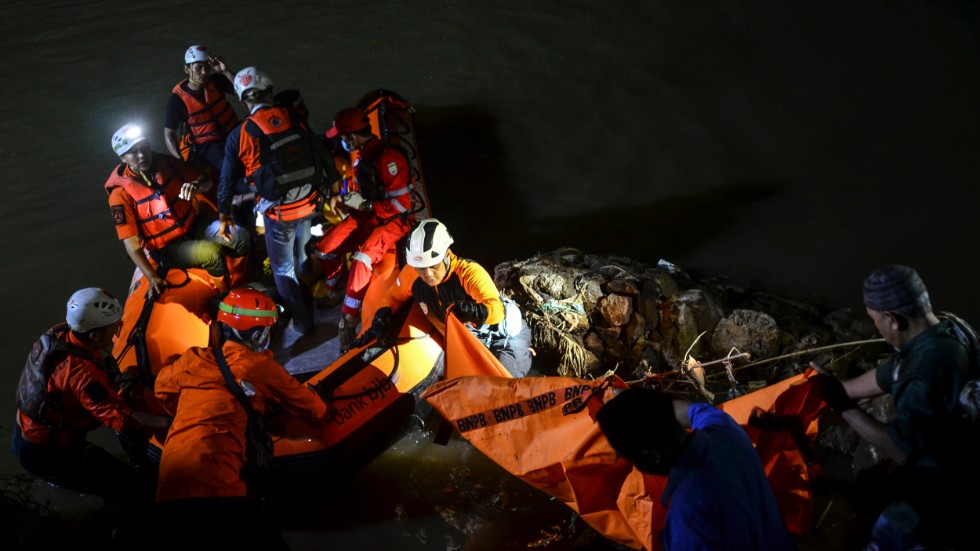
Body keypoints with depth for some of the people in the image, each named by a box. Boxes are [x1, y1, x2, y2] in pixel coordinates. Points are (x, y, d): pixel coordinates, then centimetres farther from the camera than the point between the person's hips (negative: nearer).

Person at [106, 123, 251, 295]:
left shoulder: (166, 163, -1)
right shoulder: (121, 193, -13)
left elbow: (207, 182, 7)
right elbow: (131, 243, -15)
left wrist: (196, 184, -19)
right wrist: (153, 278, -24)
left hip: (196, 226, 5)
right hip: (169, 248, -4)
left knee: (240, 238, -20)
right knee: (212, 253, -31)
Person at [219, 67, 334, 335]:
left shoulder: (240, 136, -11)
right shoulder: (294, 118, -6)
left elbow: (227, 179, -3)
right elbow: (319, 153, -1)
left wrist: (224, 215, 6)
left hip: (278, 212, -3)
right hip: (309, 203, 3)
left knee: (283, 269, 16)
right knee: (304, 260, 26)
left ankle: (302, 322, 22)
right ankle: (307, 309, 43)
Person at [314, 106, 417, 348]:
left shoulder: (389, 159, -25)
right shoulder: (361, 156, 4)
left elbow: (401, 204, -25)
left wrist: (364, 205, -23)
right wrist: (342, 197, -1)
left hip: (393, 220, -9)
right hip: (366, 217, 9)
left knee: (362, 259, -31)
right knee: (325, 248, -2)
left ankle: (348, 321, -24)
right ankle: (332, 293, 24)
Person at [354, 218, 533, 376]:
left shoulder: (469, 272, -31)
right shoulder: (411, 274, -17)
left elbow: (497, 310, -44)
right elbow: (393, 297, 4)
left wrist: (475, 311, -65)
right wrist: (379, 321, -14)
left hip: (505, 335, -5)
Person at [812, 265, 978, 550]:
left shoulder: (931, 370, -35)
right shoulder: (941, 333, -5)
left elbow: (901, 450, -32)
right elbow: (885, 377, 12)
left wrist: (843, 406, -27)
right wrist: (837, 391, 20)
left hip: (943, 491, -9)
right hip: (932, 468, 9)